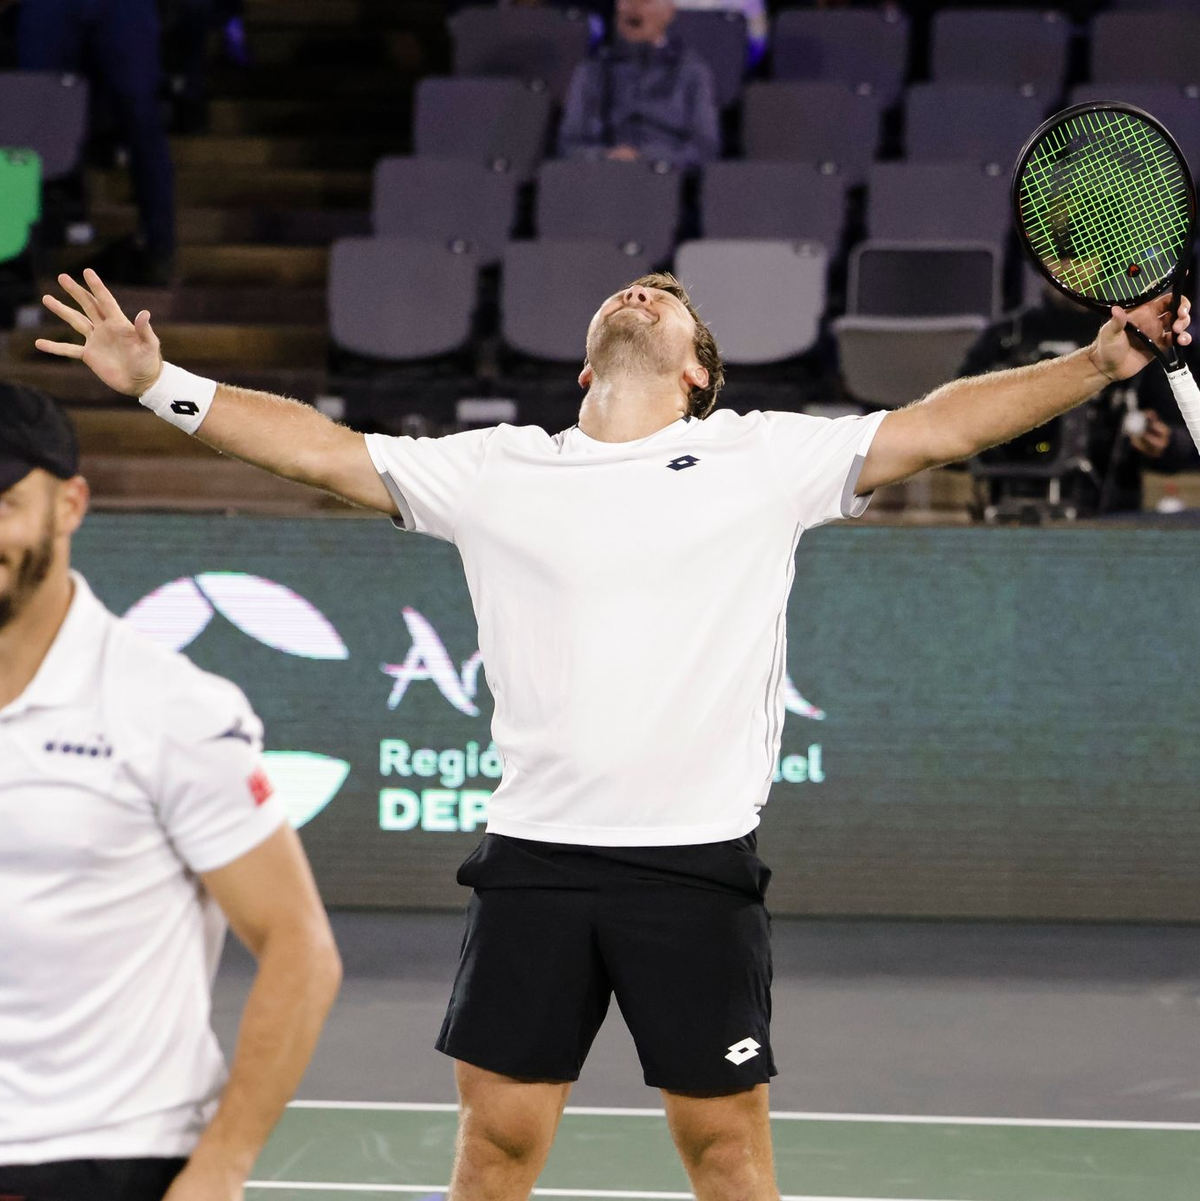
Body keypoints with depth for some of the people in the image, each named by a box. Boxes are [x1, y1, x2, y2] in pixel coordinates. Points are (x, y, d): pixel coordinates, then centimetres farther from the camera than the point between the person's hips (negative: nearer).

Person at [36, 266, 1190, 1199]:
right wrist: (159, 381, 7)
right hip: (534, 856, 2)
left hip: (698, 862, -1)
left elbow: (936, 426, 3)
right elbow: (320, 448, 13)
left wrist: (1100, 360, -7)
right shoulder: (498, 469, 11)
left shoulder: (766, 458, 6)